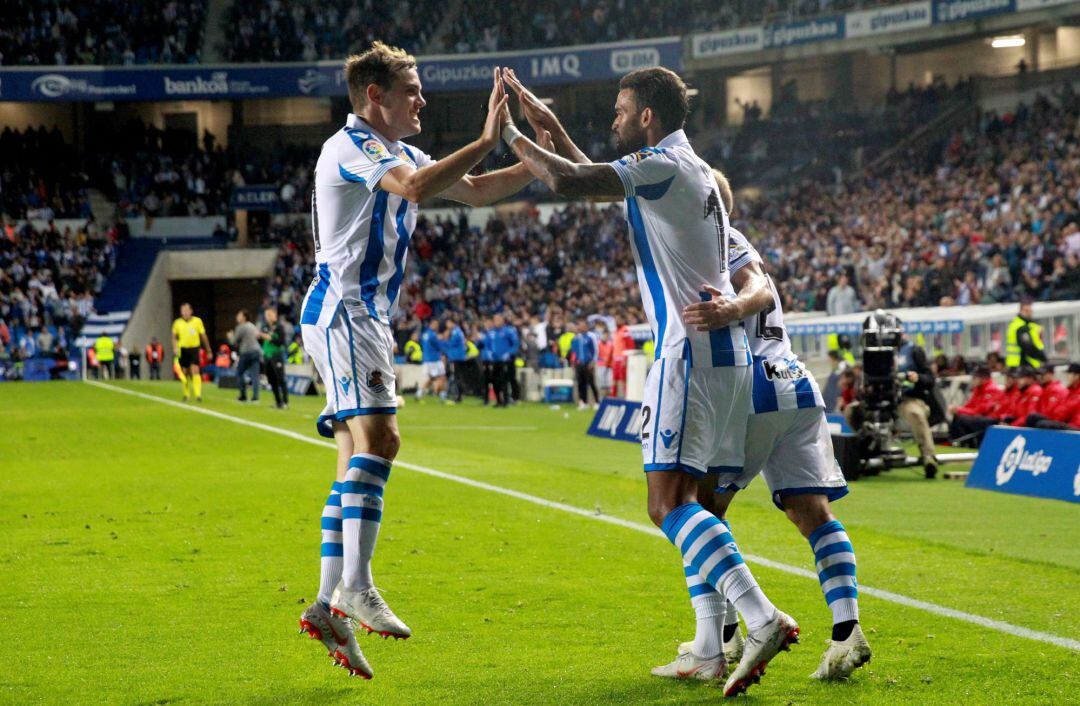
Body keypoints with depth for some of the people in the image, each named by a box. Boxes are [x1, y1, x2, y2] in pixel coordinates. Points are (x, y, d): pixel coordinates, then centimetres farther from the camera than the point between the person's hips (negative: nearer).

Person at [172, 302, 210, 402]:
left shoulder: (197, 321, 0)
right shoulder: (177, 323, 2)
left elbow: (203, 337, 6)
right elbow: (174, 337, 9)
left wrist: (208, 350, 10)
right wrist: (175, 347, -10)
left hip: (194, 349, -2)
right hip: (182, 350, 2)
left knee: (195, 371, -15)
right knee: (185, 373, 6)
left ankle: (198, 394, -18)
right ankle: (187, 394, 23)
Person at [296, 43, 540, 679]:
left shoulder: (398, 152, 20)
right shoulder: (352, 146, -10)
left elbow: (475, 192, 23)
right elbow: (416, 188, -29)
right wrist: (487, 141, -25)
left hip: (366, 318, 10)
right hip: (342, 311, -10)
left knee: (361, 457, 4)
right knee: (378, 436, -22)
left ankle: (330, 604, 1)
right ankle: (356, 586, -26)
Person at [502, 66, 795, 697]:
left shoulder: (663, 164, -9)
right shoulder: (695, 169, 21)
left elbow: (568, 181, -18)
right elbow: (606, 185, 36)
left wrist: (514, 138, -2)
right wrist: (552, 127, 34)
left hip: (690, 350, -10)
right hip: (730, 351, 10)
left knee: (670, 503, -14)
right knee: (697, 506, 10)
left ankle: (763, 618, -26)